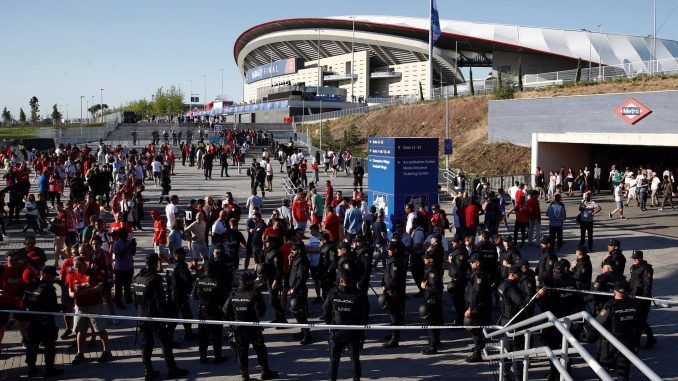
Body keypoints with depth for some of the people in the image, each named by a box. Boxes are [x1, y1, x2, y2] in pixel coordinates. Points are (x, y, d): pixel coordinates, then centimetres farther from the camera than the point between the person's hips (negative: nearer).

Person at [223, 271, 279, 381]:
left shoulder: (233, 295, -3)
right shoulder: (254, 294, -18)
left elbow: (225, 311, 0)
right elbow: (260, 312, -21)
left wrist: (232, 322, 14)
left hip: (238, 329, 4)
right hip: (253, 329, -4)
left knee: (241, 352, 12)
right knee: (260, 350, 13)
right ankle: (266, 372, 25)